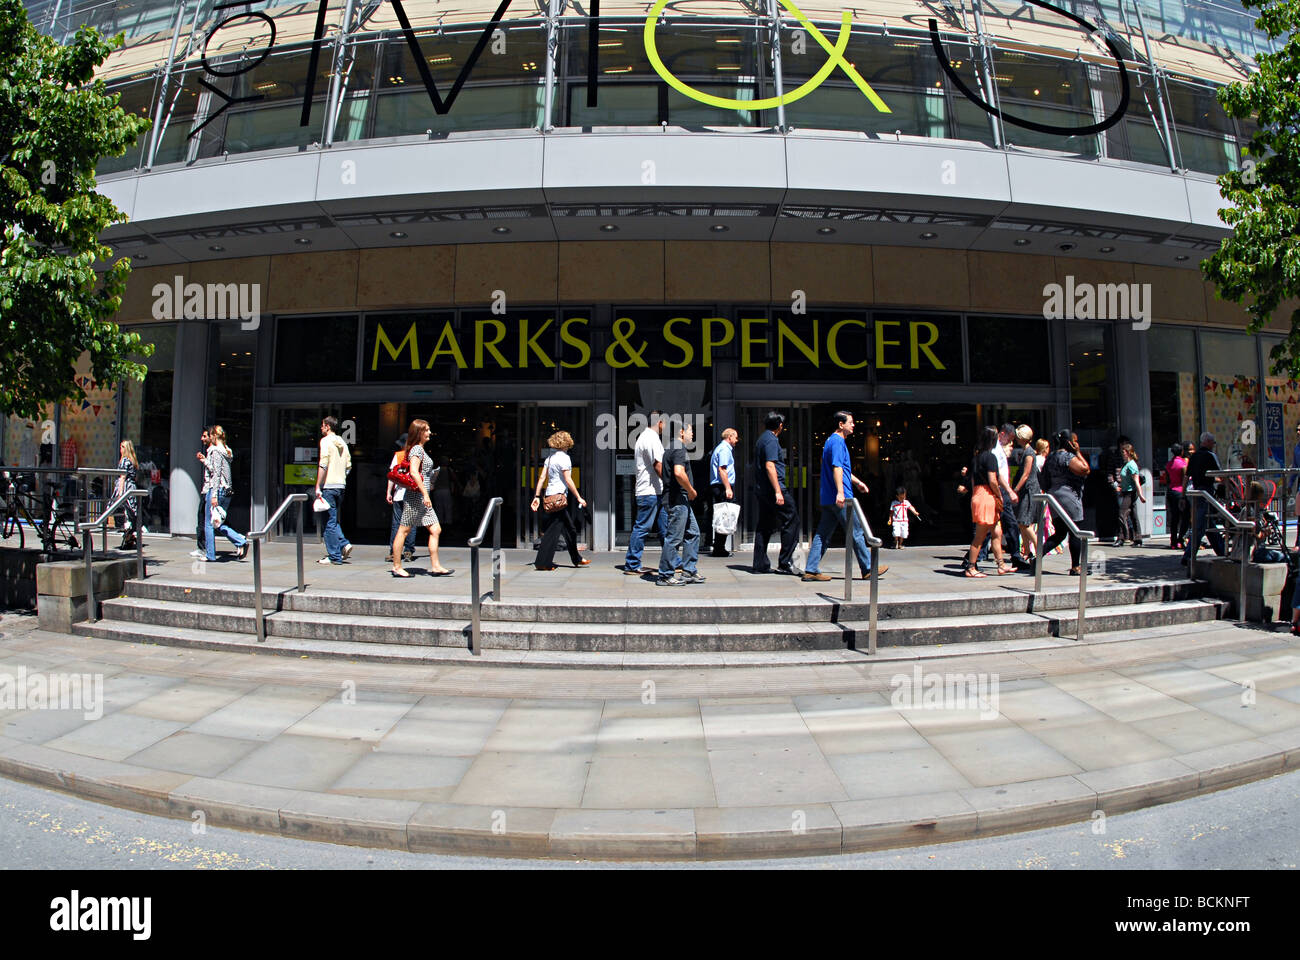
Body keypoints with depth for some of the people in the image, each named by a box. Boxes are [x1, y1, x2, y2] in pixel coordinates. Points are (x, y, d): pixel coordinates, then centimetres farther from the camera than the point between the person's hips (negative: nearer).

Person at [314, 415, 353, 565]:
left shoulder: (326, 441, -7)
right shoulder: (342, 443, 15)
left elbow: (323, 465, -16)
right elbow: (348, 465, 15)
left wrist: (318, 486, -14)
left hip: (329, 486, -7)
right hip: (341, 486, 7)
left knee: (330, 522, -2)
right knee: (333, 519, 19)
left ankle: (334, 556, 1)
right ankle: (344, 544, 2)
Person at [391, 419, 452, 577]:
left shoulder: (420, 449, 18)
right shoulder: (417, 449, -11)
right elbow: (414, 472, -21)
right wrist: (425, 493, -23)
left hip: (422, 498, 10)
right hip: (416, 495, -10)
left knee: (435, 530, 4)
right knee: (403, 530, -1)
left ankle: (435, 566, 4)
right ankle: (397, 567, 5)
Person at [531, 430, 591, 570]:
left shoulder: (550, 457, 13)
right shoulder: (564, 457, -11)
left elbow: (542, 477, 11)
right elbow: (568, 480, -14)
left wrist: (537, 496, 12)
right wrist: (579, 497, -9)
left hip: (549, 496, 9)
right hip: (558, 497, -9)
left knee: (570, 529, 14)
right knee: (553, 530, -5)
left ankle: (577, 559, 23)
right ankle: (543, 562, -4)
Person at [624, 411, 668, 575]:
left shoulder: (644, 437, 20)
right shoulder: (652, 438, -12)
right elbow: (658, 465, -19)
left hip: (657, 492, 10)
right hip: (651, 492, -10)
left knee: (666, 528, 11)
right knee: (642, 528, -4)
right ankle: (632, 565, 2)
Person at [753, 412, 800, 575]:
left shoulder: (761, 439, 19)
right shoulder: (771, 440, -10)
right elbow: (769, 466, -19)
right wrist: (778, 491, -22)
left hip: (761, 489, 10)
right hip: (772, 488, -10)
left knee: (763, 527, 10)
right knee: (791, 521, -3)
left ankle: (760, 565, 11)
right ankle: (785, 562, -4)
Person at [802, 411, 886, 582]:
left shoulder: (833, 440, 21)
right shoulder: (837, 441, -11)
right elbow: (837, 468, -23)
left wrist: (857, 482, 35)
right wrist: (840, 492, -30)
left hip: (829, 498, 10)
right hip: (841, 498, -10)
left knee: (823, 534, 6)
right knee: (856, 532, 0)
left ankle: (811, 570, 4)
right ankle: (868, 569, 9)